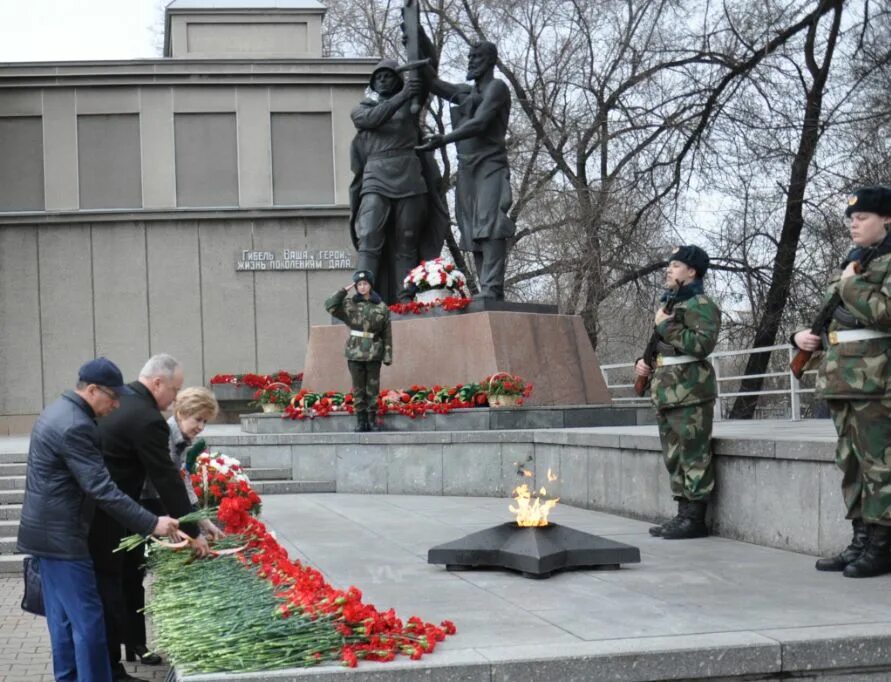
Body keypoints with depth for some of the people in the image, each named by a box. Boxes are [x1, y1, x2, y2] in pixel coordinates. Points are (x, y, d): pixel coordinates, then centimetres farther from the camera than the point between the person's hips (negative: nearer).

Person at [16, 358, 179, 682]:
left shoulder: (60, 411, 11)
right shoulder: (74, 426, -22)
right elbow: (102, 489, -25)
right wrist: (151, 524, -23)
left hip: (47, 531, 10)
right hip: (60, 536, -10)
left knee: (63, 618, 16)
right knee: (88, 621, -6)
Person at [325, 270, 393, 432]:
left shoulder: (381, 307, 3)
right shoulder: (349, 304, 4)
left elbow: (387, 334, 4)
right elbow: (330, 306, -11)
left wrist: (388, 355, -1)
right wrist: (345, 290, -8)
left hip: (374, 353, 0)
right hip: (355, 352, 0)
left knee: (373, 388, 3)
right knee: (358, 388, 4)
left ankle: (372, 421, 10)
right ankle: (361, 421, 9)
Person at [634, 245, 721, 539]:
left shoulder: (700, 305, -8)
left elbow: (703, 343, -22)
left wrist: (666, 326, -17)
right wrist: (643, 363, 13)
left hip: (689, 392, -10)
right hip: (666, 392, 10)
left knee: (693, 455, -7)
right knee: (674, 458, 11)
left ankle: (695, 519, -5)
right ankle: (683, 515, 17)